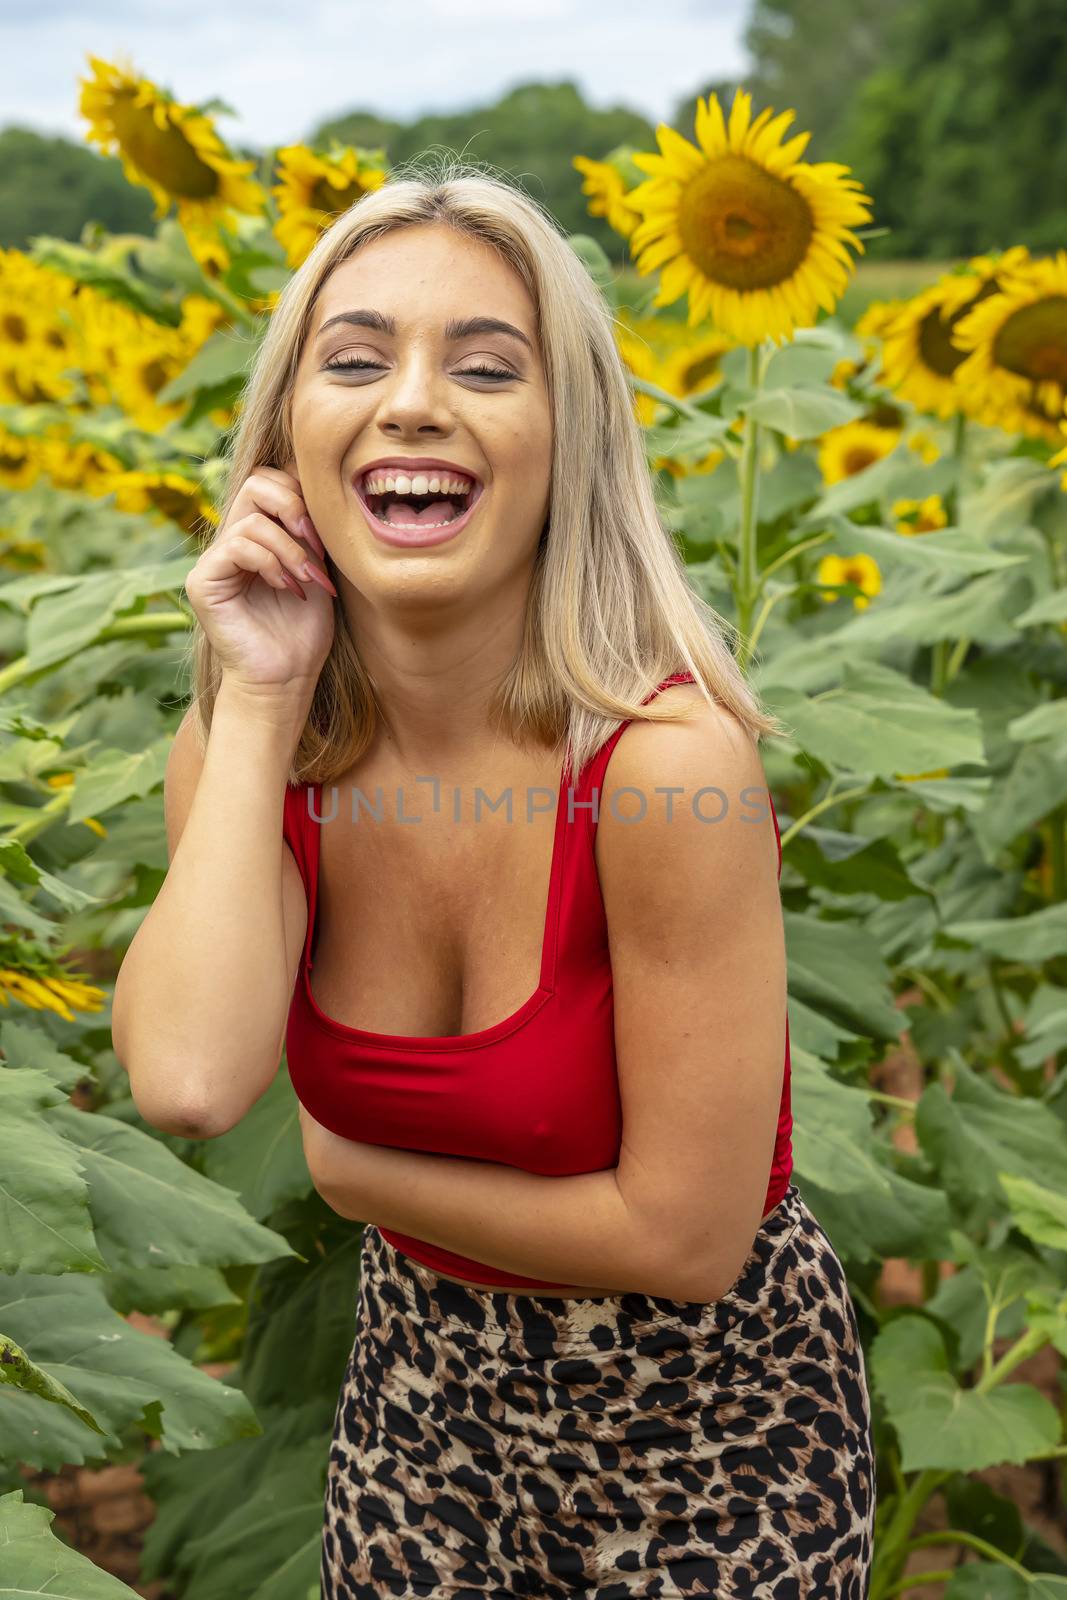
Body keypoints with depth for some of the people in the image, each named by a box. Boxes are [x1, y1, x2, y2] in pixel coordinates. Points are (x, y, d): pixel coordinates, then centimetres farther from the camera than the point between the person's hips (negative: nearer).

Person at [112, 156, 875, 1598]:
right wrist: (258, 704, -26)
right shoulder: (250, 748, -11)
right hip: (425, 1385, 4)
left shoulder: (668, 756, -27)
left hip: (709, 1416, -4)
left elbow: (685, 1235, -23)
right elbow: (189, 1082, -29)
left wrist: (350, 1168, -13)